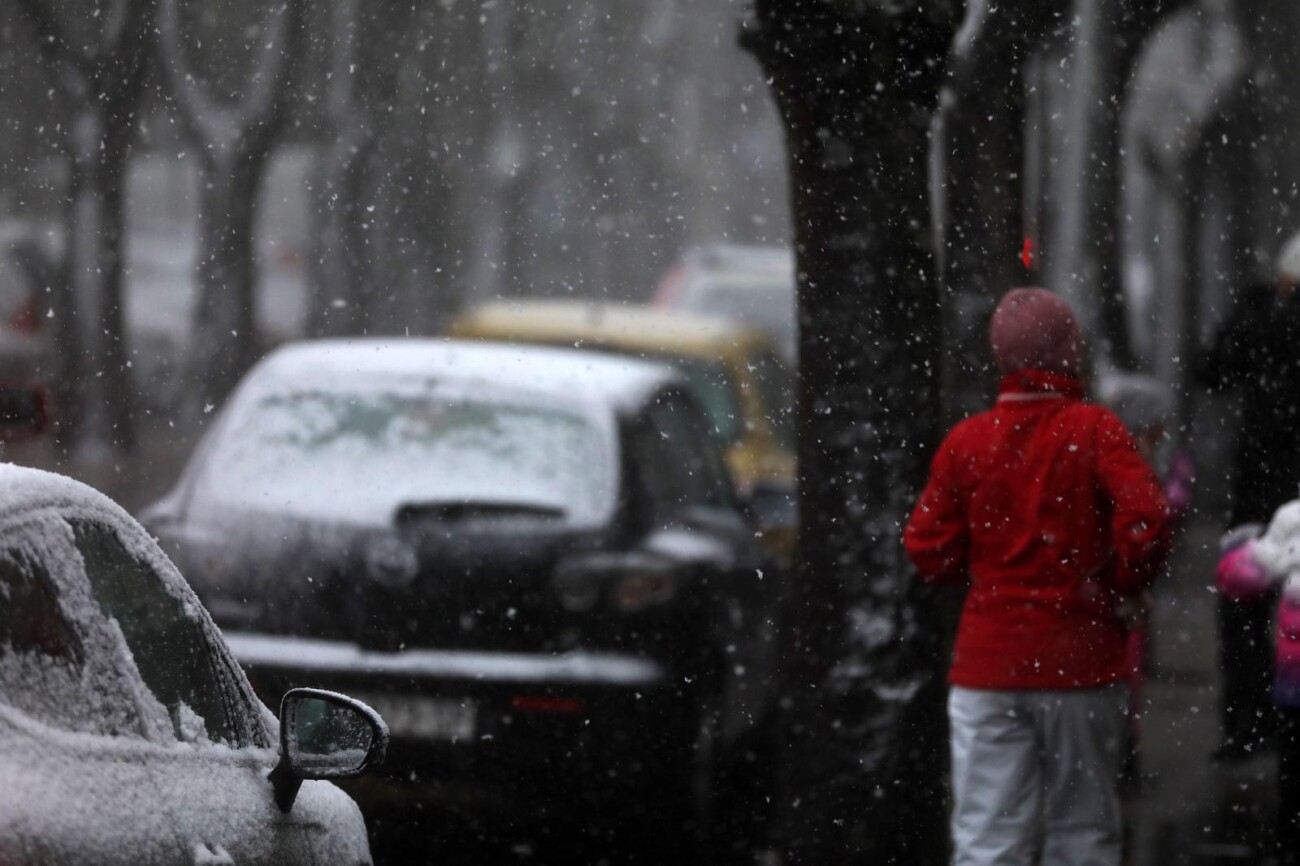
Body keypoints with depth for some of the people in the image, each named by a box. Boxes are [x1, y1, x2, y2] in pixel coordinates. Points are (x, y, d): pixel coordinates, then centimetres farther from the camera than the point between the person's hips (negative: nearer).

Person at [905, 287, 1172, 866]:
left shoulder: (965, 441, 1)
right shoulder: (1094, 430, -6)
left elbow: (929, 553, 3)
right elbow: (1145, 520, -17)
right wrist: (1123, 588, 0)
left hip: (987, 661, 1)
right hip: (1081, 662, -1)